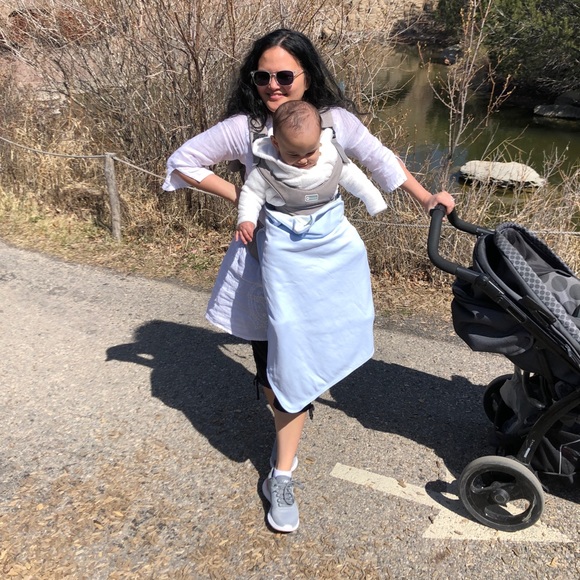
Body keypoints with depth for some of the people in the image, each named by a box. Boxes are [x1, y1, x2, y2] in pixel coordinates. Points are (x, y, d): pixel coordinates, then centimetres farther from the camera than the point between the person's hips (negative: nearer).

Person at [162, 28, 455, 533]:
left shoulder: (335, 120, -5)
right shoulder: (244, 127, -9)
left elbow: (380, 159, 10)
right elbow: (183, 161, 2)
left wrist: (426, 198, 5)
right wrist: (237, 195, -6)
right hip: (262, 260, 1)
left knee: (295, 370, 2)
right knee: (268, 366, 12)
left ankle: (282, 478, 20)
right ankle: (287, 419, 50)